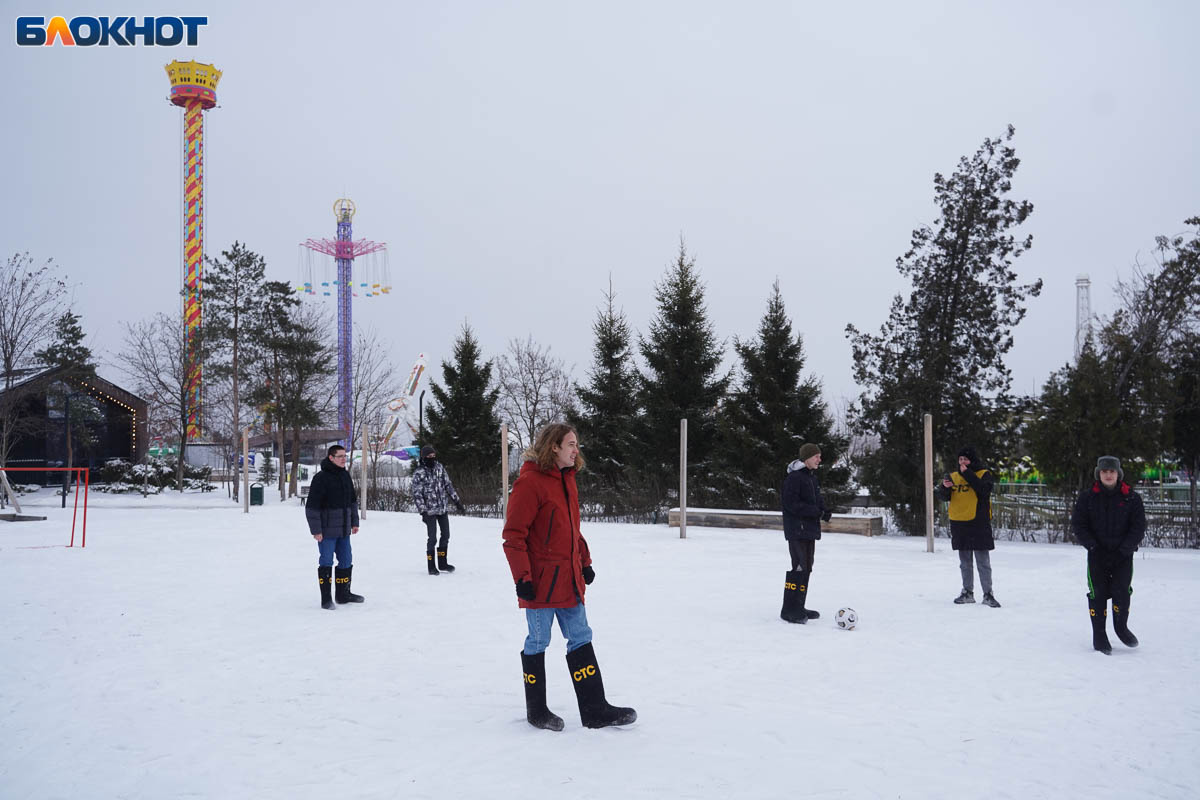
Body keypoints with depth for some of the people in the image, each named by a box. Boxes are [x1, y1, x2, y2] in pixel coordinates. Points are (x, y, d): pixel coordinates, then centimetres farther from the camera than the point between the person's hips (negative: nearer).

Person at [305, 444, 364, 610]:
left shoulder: (345, 475, 10)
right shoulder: (321, 478, -14)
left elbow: (352, 500, 20)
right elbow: (312, 506, -15)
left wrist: (354, 522, 17)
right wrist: (315, 530, -17)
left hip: (344, 530, 7)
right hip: (326, 530, -7)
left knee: (346, 562, 13)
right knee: (326, 563, -1)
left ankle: (343, 594, 26)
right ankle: (326, 599, 6)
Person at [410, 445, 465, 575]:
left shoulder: (439, 468, 4)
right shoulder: (419, 473, -11)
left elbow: (448, 485, 12)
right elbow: (417, 494, -12)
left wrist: (457, 501, 10)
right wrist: (423, 512, -17)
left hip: (443, 508, 6)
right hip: (430, 510, -6)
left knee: (446, 536, 11)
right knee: (432, 538, -4)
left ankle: (442, 563, 24)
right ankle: (431, 567, 8)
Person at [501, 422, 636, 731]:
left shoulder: (567, 480, 13)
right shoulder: (530, 482, -15)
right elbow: (514, 535, -17)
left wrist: (585, 562, 20)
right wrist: (523, 577, -19)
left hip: (568, 580, 8)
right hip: (540, 581, -8)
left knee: (580, 639, 8)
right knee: (538, 642, 4)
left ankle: (594, 710, 14)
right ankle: (536, 711, 20)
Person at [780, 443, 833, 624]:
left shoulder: (812, 477, 16)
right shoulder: (794, 477, -14)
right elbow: (791, 503, -20)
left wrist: (824, 511, 1)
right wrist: (816, 512, -20)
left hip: (810, 530, 10)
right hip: (797, 530, -10)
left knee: (806, 568, 12)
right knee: (799, 567, -13)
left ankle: (798, 607, 19)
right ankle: (789, 610, -10)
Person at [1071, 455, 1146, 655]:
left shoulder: (1131, 498, 0)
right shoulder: (1087, 497, 2)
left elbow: (1139, 527, 1)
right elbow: (1078, 525, 2)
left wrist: (1124, 549, -10)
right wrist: (1092, 546, -10)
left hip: (1123, 555, 0)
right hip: (1097, 555, 0)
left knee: (1122, 592, -6)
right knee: (1098, 593, -2)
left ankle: (1121, 627, 20)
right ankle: (1099, 635, 9)